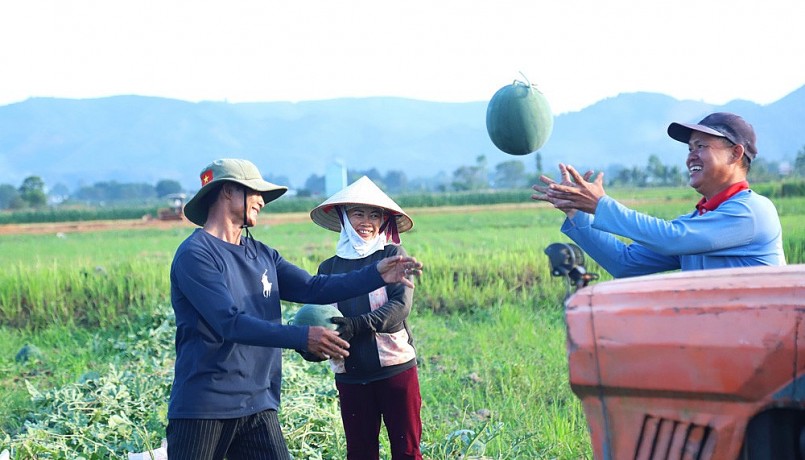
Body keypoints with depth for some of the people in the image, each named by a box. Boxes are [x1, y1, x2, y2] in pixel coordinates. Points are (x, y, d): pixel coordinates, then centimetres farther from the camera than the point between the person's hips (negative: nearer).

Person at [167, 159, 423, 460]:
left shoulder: (262, 255, 13)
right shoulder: (195, 254, -11)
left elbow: (313, 288, 6)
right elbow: (230, 323, -21)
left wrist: (376, 274, -5)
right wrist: (302, 337, -28)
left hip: (259, 407, 7)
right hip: (203, 408, -7)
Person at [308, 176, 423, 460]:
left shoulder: (393, 255, -1)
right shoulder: (329, 267, 8)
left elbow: (401, 305, -12)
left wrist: (356, 325, -26)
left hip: (396, 368, -3)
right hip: (350, 375, 3)